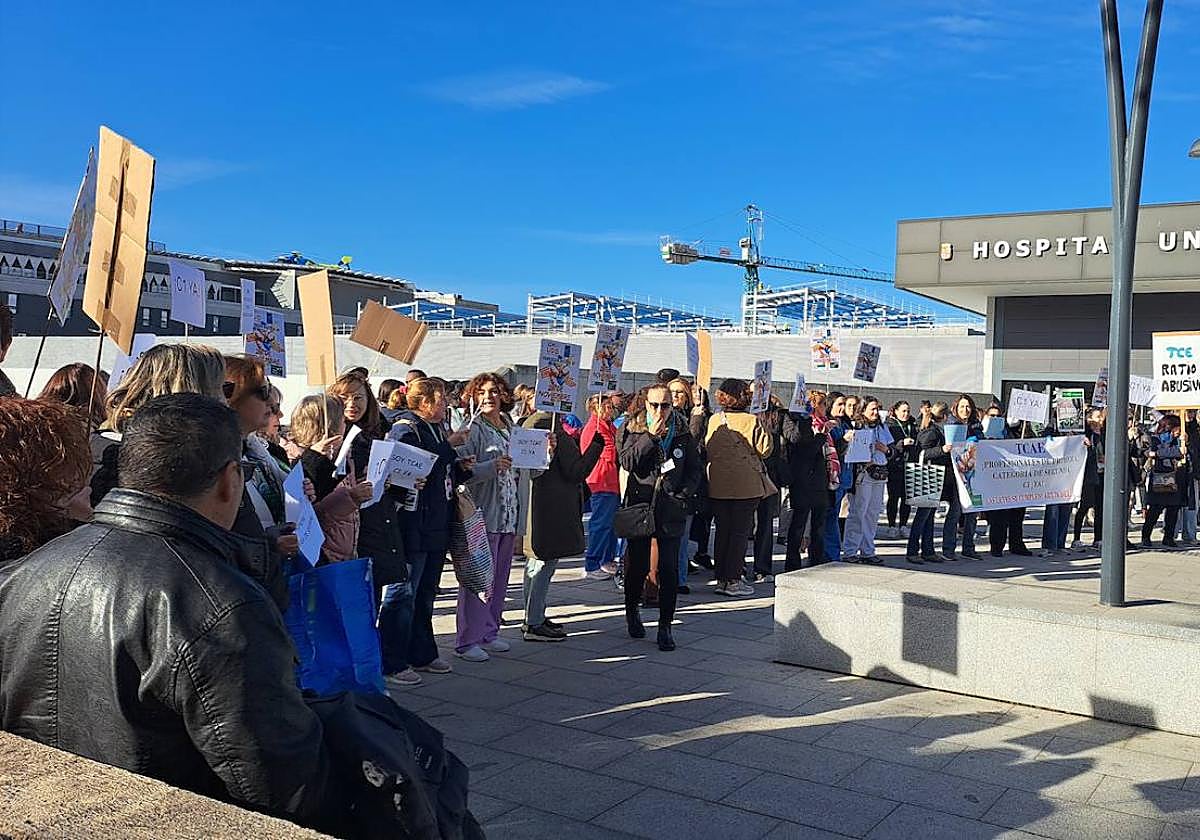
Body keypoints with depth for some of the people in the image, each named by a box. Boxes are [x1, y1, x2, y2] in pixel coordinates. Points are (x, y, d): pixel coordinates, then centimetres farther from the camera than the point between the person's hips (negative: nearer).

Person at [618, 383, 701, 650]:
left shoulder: (682, 433, 7)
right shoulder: (632, 429, 2)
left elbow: (695, 469, 12)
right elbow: (627, 461, -12)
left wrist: (683, 494, -3)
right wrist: (651, 436, -16)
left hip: (671, 510, 1)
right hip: (639, 505, -1)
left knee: (669, 570, -3)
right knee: (637, 565, 8)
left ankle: (665, 626, 4)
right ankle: (632, 610, 33)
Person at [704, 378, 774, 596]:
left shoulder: (713, 420, 1)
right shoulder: (751, 421, -12)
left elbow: (705, 449, 9)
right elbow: (765, 448, -7)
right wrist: (763, 430, 5)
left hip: (717, 485, 4)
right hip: (746, 485, -4)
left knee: (722, 530, 12)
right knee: (740, 531, 3)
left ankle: (721, 578, 16)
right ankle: (732, 580, 2)